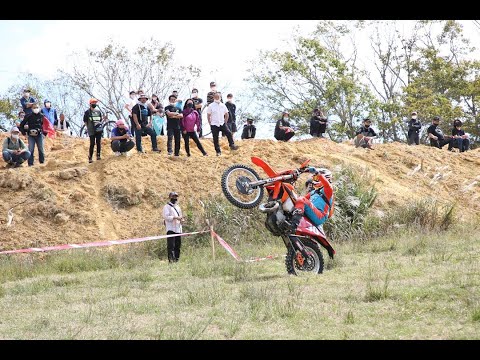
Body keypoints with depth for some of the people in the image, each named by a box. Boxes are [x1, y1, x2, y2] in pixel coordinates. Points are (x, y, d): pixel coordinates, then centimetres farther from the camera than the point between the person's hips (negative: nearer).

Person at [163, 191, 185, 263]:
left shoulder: (178, 207, 24)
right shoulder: (167, 207, 1)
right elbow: (166, 216, -12)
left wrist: (182, 219, 6)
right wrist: (175, 218, -22)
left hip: (178, 229, 7)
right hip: (171, 229, -7)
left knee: (178, 246, 7)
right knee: (171, 246, -13)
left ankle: (176, 259, 13)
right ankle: (171, 260, -17)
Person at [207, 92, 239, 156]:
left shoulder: (223, 106, 5)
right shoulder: (211, 106, -4)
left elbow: (227, 115, 15)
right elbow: (208, 116, 1)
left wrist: (225, 122, 8)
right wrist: (210, 124, -1)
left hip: (222, 124, 2)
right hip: (214, 125, -2)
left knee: (229, 133, -16)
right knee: (215, 139, 1)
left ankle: (232, 145, -7)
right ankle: (218, 151, 9)